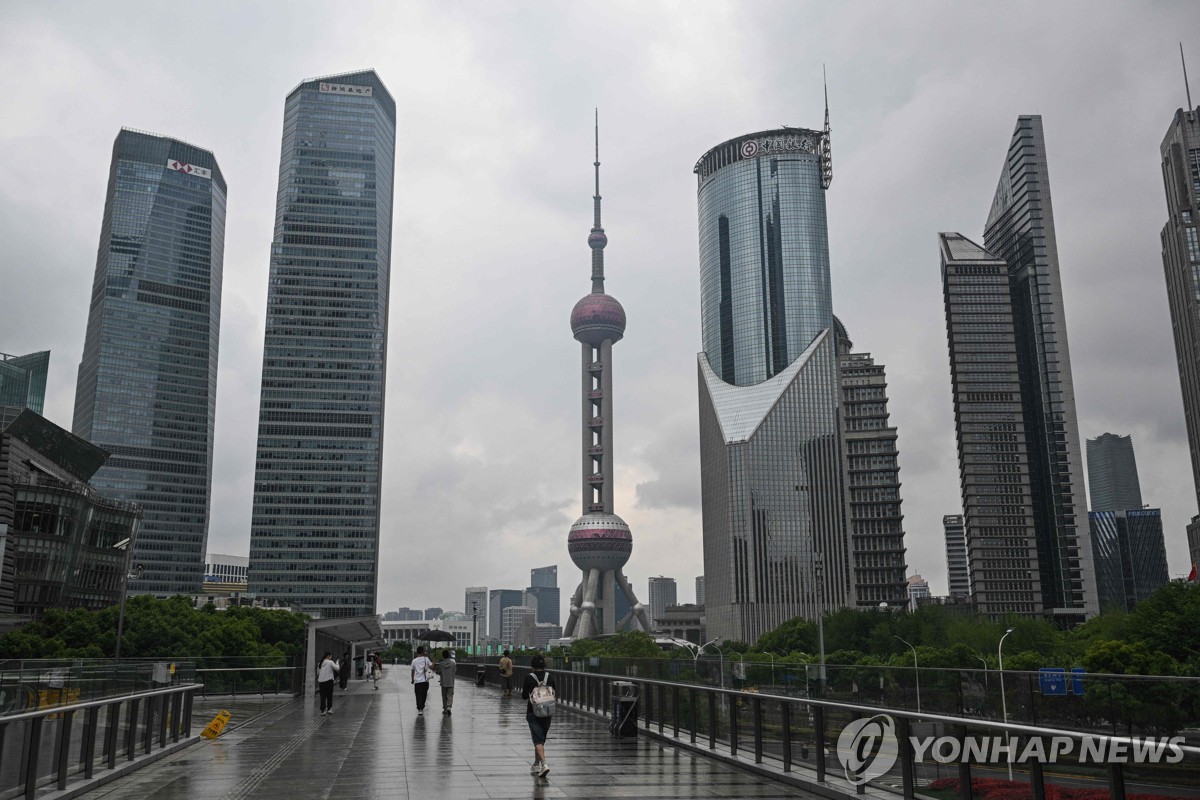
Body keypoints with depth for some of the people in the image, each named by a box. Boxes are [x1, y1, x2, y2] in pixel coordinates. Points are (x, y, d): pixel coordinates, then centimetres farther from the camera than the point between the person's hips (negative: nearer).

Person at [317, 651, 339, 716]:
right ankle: (329, 709, 15)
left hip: (321, 681, 4)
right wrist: (337, 663, 6)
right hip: (328, 680, -4)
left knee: (323, 696, 4)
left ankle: (323, 710, 0)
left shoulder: (320, 663, 10)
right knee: (329, 695, 10)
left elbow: (318, 673, 16)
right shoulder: (330, 662, -7)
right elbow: (337, 668, -10)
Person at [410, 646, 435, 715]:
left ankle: (419, 709, -10)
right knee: (423, 696, 15)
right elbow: (432, 667, -4)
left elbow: (412, 671, 11)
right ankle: (422, 708, 24)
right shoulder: (426, 659, -3)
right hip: (425, 681, 0)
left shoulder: (414, 661, 2)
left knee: (418, 696, 1)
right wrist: (433, 662, 15)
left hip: (417, 681, 0)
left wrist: (412, 680, 24)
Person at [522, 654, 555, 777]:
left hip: (533, 712, -4)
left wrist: (522, 688, 16)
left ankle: (543, 764, -24)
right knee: (541, 739, 18)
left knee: (538, 740, -7)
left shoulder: (529, 678, -10)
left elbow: (524, 695, -5)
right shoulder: (549, 677, -1)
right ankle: (536, 765, 28)